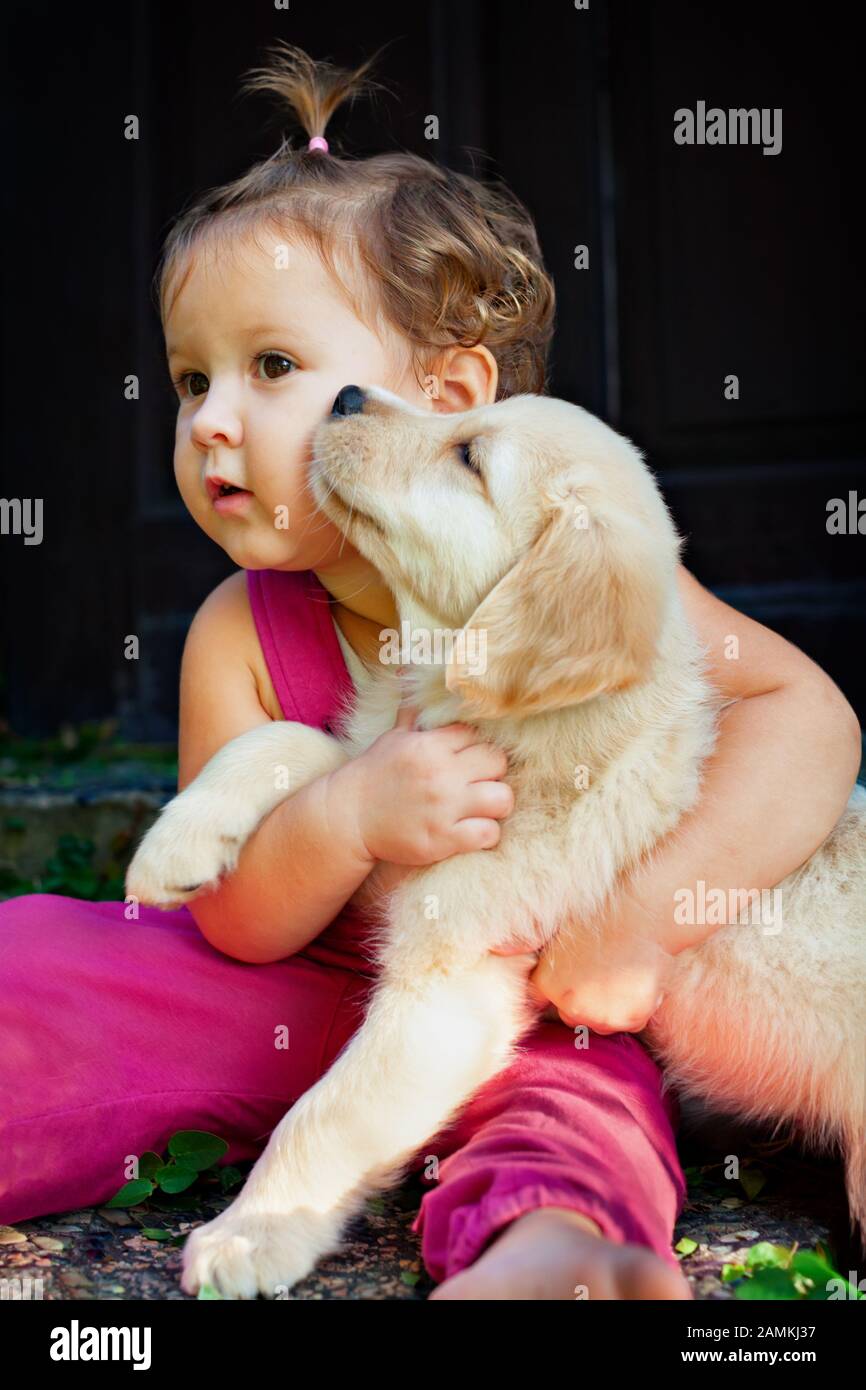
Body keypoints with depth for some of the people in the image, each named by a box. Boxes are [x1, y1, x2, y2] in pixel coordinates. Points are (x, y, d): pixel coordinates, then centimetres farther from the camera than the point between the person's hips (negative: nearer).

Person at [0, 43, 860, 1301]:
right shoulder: (240, 638, -11)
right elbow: (235, 925, -10)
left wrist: (643, 913, -32)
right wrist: (349, 816, -33)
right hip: (307, 1003, 3)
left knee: (576, 1095, -35)